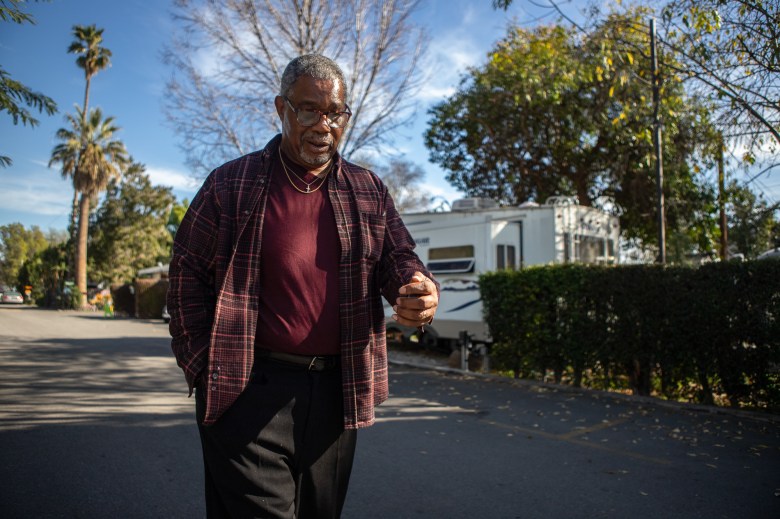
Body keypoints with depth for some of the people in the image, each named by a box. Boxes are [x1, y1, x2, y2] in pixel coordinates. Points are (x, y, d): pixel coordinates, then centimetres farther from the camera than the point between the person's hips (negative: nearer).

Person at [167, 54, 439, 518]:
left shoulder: (369, 192, 9)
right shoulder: (232, 184, 0)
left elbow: (399, 259, 9)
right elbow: (187, 275, 0)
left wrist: (419, 291, -16)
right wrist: (202, 367, -7)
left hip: (338, 393, 4)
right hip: (249, 389, -3)